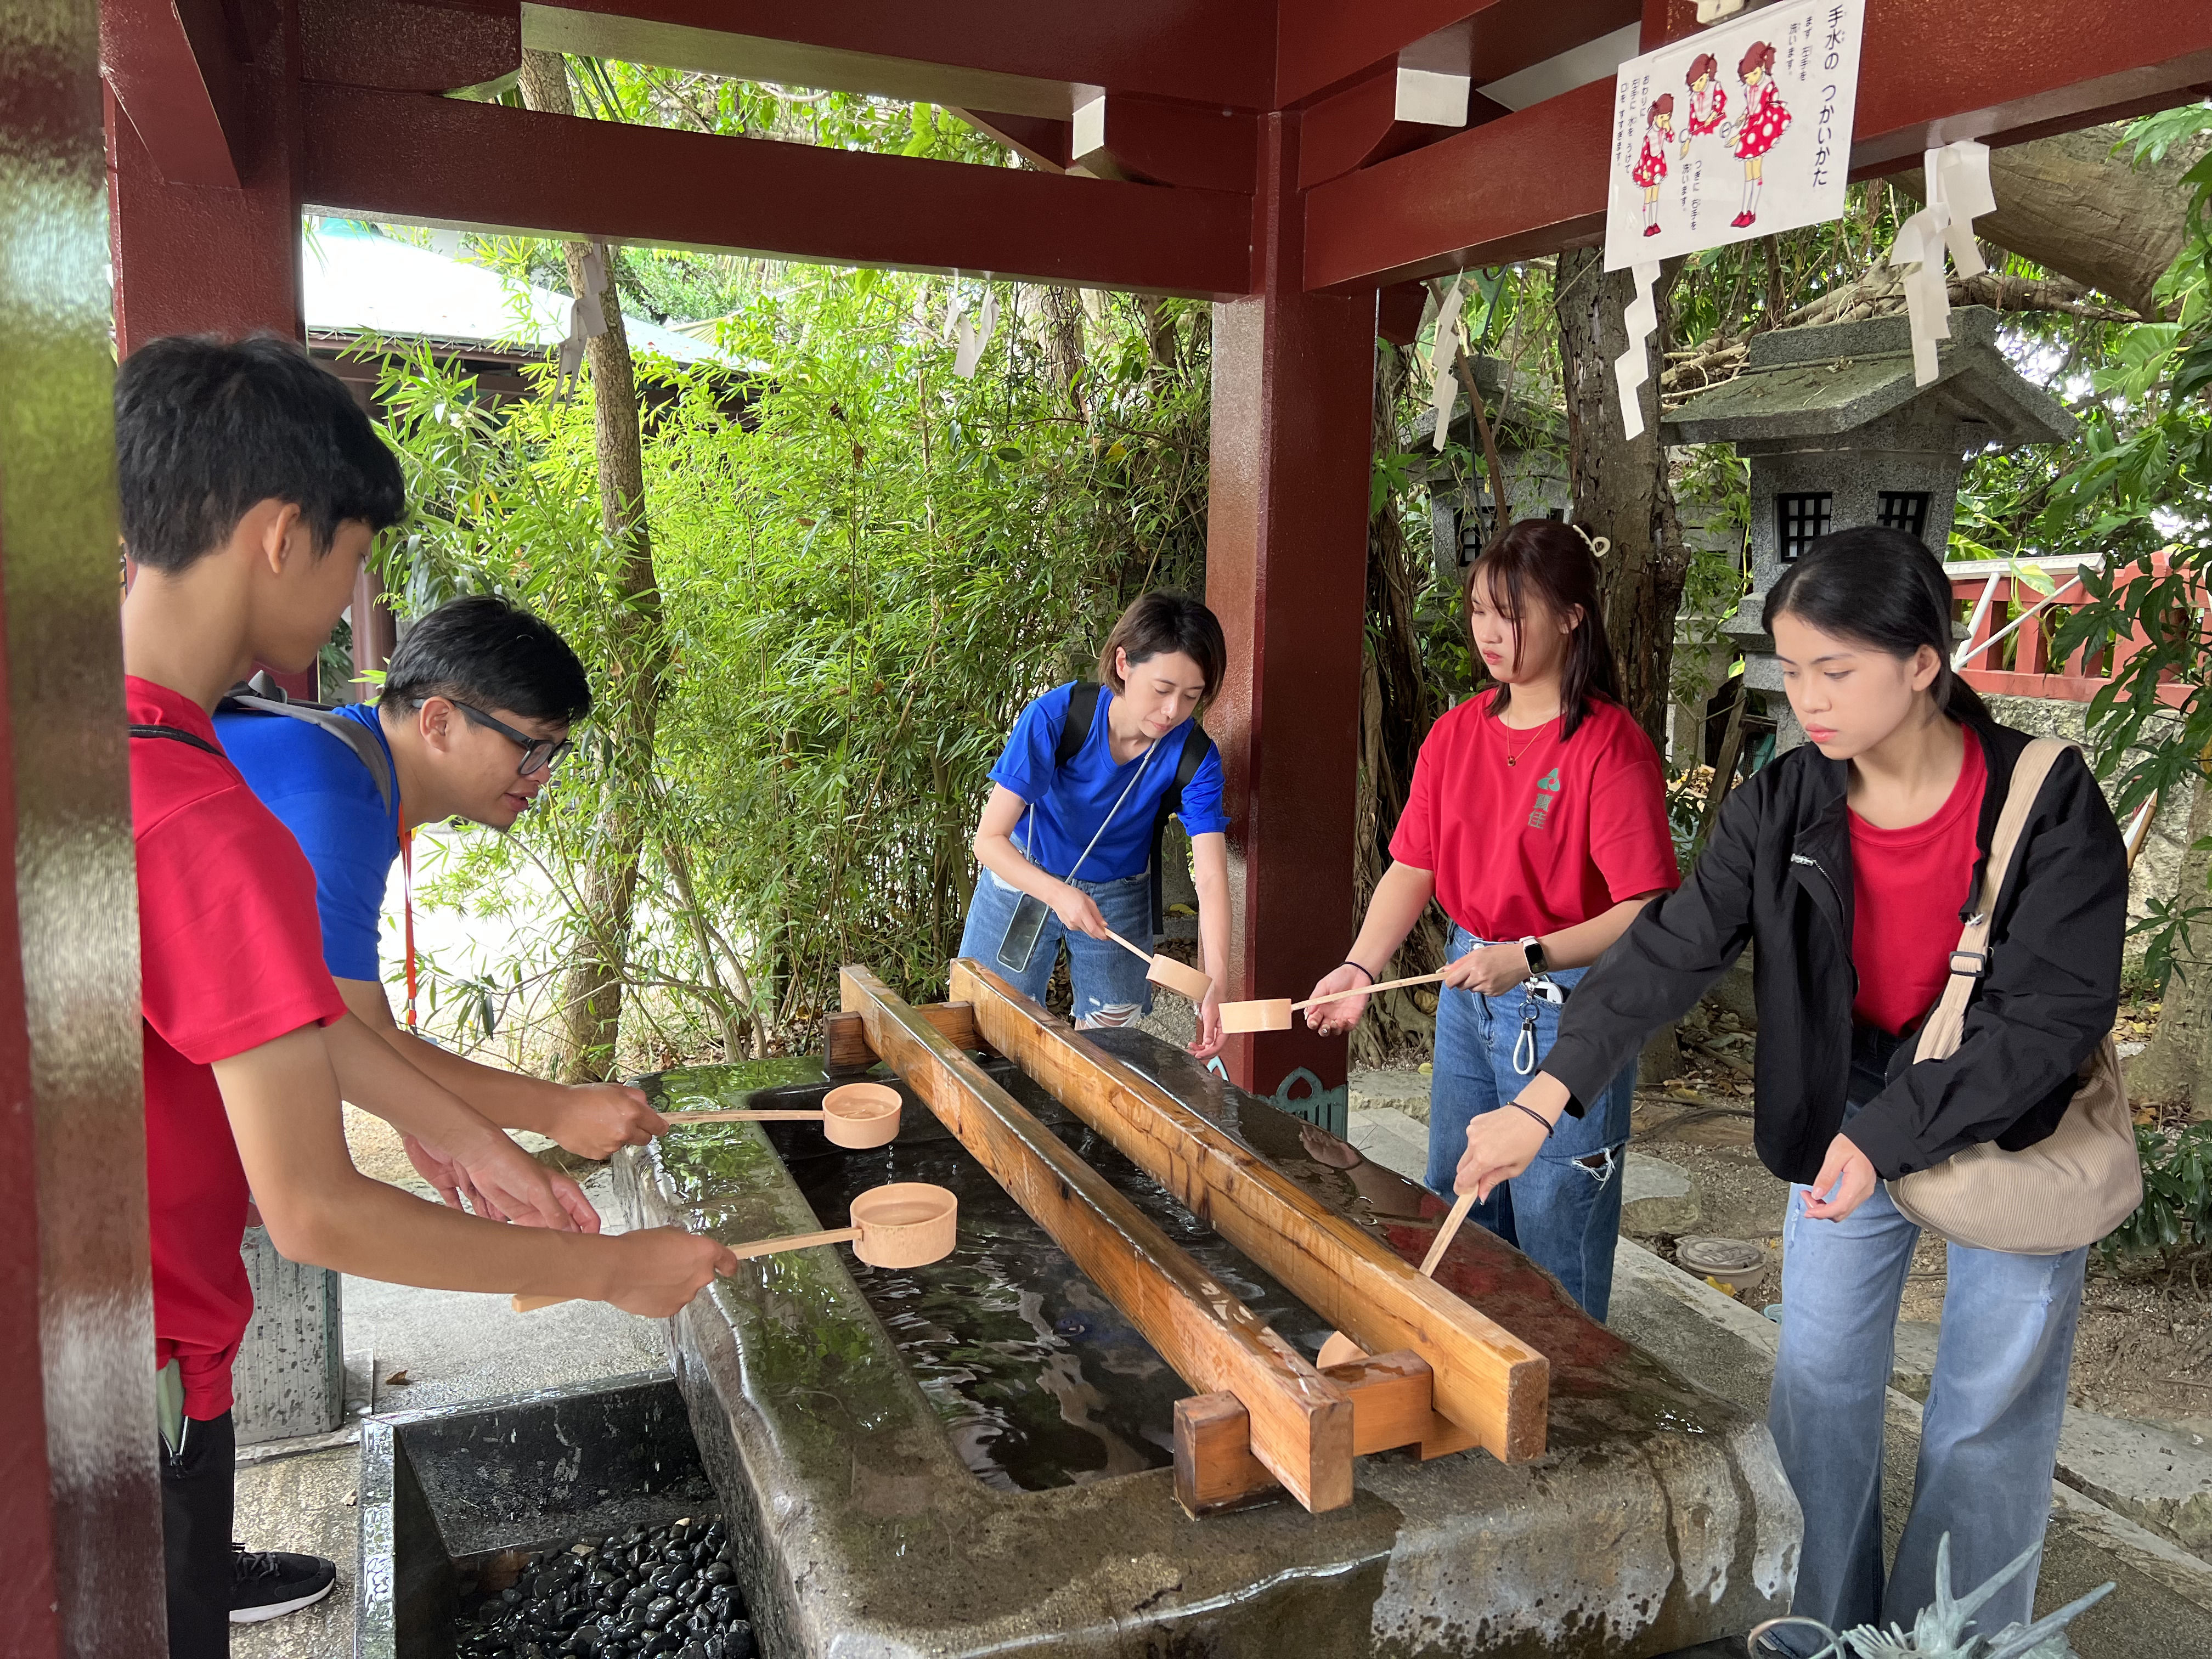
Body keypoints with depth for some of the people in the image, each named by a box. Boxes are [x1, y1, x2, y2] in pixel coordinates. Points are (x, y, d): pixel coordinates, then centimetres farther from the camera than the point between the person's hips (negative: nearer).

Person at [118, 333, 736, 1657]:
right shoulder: (208, 828, -34)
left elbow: (284, 1007, 3)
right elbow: (316, 1212, -31)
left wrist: (477, 1143, 6)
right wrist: (611, 1268, -20)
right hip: (145, 1352, -8)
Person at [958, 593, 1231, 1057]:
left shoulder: (1193, 756, -22)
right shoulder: (1055, 718, -28)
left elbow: (1211, 877, -28)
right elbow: (990, 838, -26)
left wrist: (1215, 985, -41)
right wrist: (1058, 894, -43)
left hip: (1117, 901, 2)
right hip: (1023, 880, -1)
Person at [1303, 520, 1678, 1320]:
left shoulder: (1611, 746, -16)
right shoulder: (1455, 735, 4)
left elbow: (1646, 913, -20)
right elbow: (1413, 868, 5)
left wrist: (1530, 957, -31)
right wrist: (1359, 969, -9)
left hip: (1567, 1010, -7)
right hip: (1465, 993, 7)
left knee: (1554, 1239, 6)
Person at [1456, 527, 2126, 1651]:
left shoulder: (2048, 804, -22)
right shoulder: (1782, 809, -13)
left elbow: (2054, 1016, -22)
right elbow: (1670, 951, -18)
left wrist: (1891, 1136, -28)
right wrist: (1542, 1102, -27)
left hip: (2011, 1122, -3)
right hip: (1845, 1112, 3)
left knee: (1984, 1429, 11)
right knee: (1817, 1387, 12)